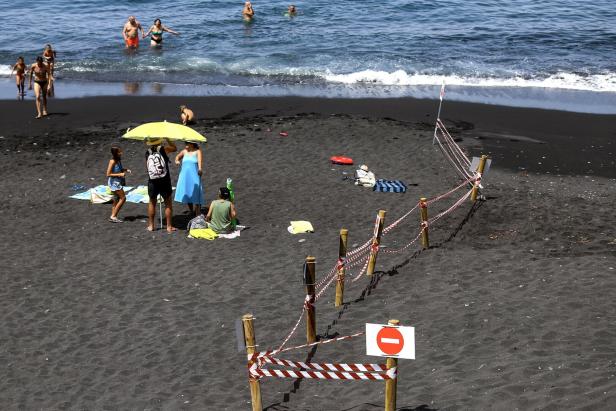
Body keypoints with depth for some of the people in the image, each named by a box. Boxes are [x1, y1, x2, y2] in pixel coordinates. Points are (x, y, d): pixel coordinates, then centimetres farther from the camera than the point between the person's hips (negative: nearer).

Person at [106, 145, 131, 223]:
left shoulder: (118, 160, 5)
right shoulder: (112, 161, -20)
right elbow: (108, 174, -20)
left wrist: (125, 170, 3)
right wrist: (119, 174, -24)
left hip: (118, 182, 9)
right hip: (114, 182, -9)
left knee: (117, 199, 12)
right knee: (123, 198, -9)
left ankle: (113, 217, 19)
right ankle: (113, 216, -5)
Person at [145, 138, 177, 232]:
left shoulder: (147, 153, 5)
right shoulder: (163, 149, -4)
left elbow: (147, 166, 13)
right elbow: (175, 148, 13)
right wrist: (167, 138, 17)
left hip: (152, 182, 3)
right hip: (164, 181, -3)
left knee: (152, 203, 18)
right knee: (168, 203, 8)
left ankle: (150, 225, 22)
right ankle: (169, 226, 10)